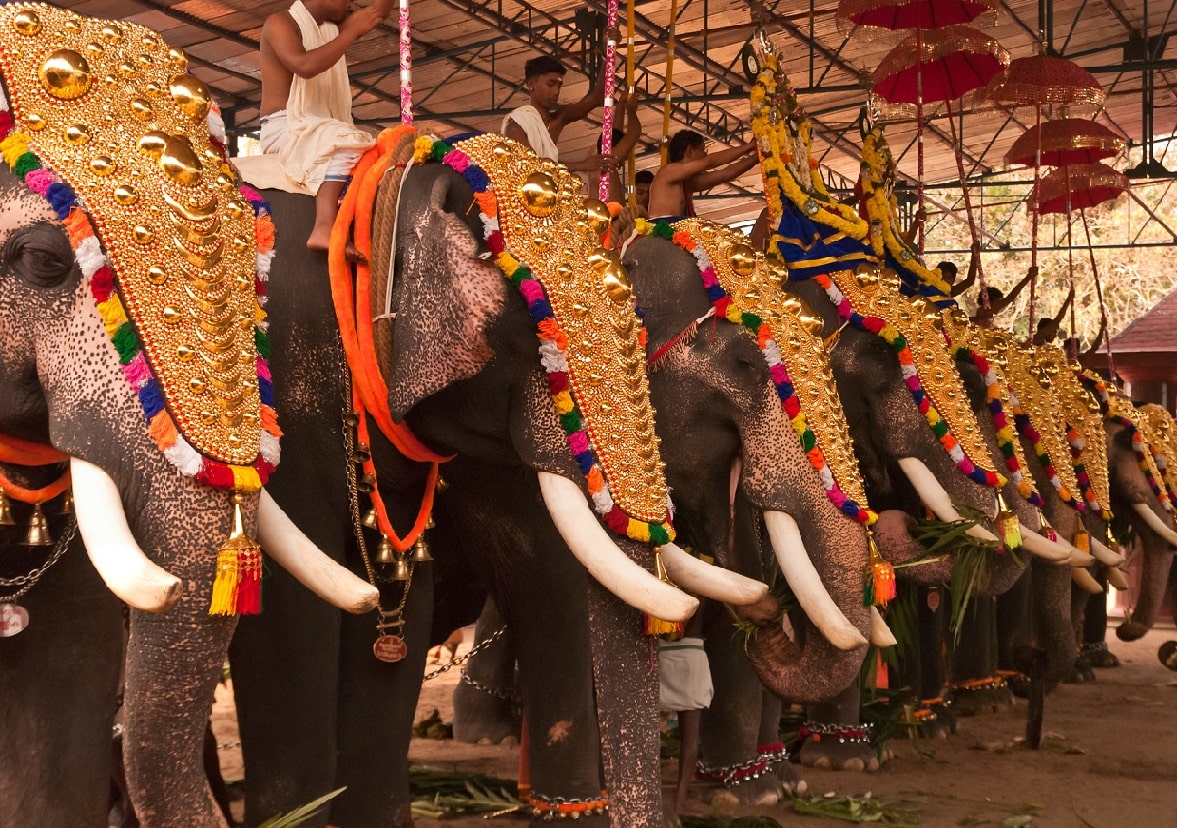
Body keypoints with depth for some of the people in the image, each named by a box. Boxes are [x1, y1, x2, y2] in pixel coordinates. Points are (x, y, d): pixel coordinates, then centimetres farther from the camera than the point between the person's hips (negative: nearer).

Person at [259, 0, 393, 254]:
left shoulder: (333, 27, 19)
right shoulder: (280, 22, -4)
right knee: (344, 143, -35)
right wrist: (352, 32, -16)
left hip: (321, 130, 8)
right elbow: (305, 65, -23)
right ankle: (324, 229, -49)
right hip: (283, 128, -8)